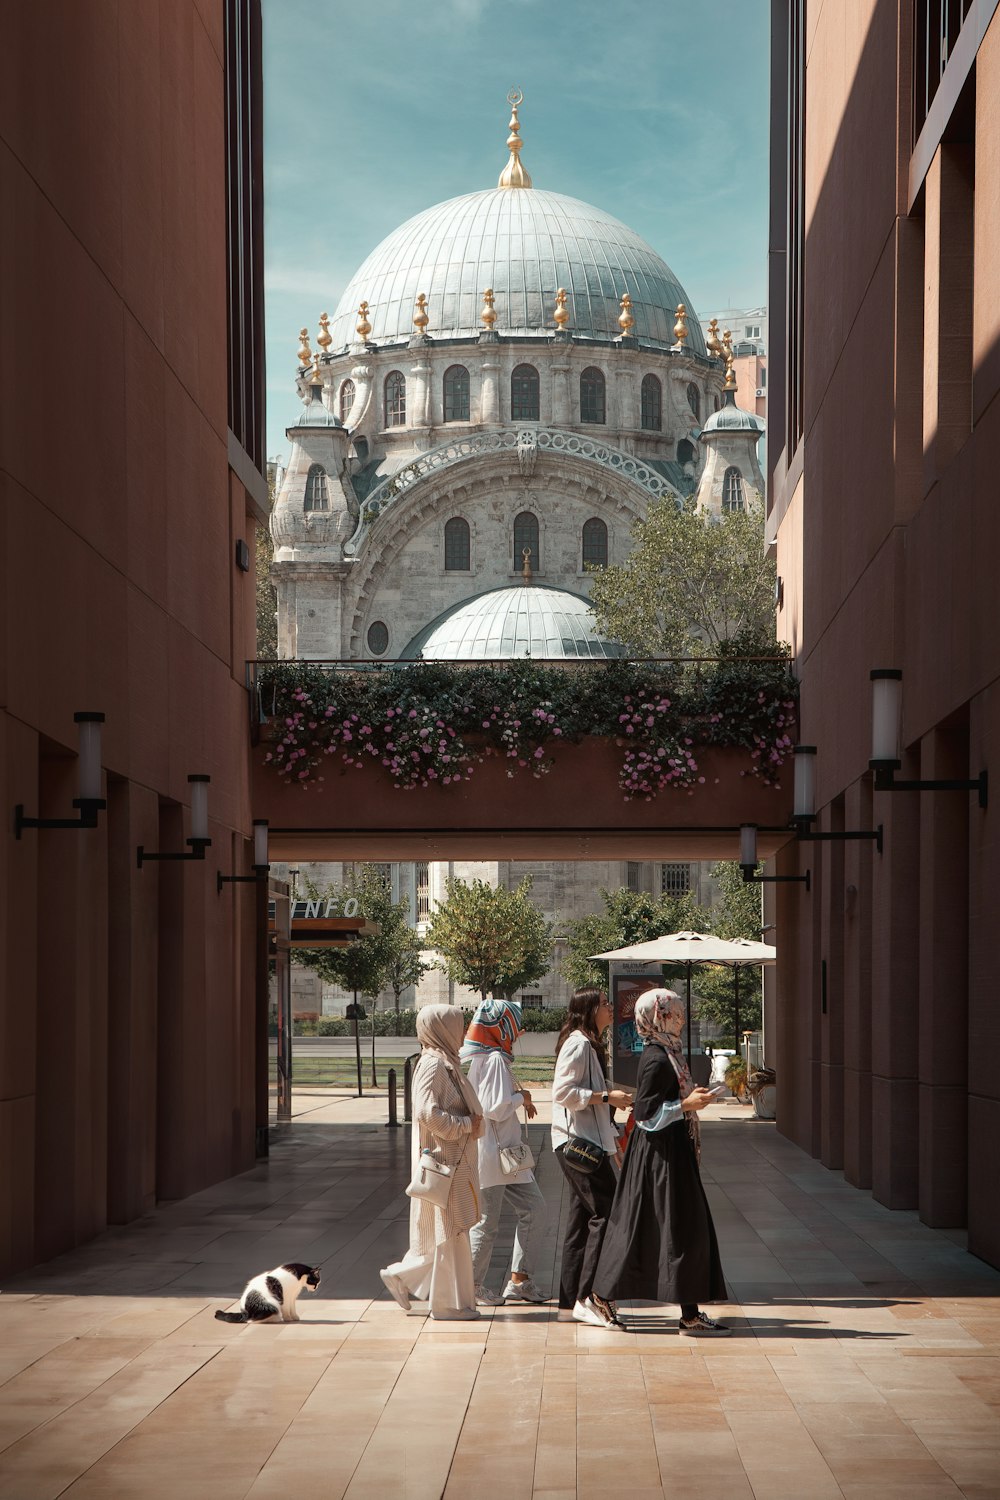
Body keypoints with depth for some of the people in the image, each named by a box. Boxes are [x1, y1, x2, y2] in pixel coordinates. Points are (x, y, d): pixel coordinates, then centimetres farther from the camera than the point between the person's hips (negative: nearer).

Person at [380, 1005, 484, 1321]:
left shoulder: (445, 1063, 14)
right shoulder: (433, 1064, -16)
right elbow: (428, 1113, -25)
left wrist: (471, 1123, 11)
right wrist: (466, 1124, -16)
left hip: (455, 1159, 10)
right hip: (443, 1159, -10)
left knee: (444, 1232, 14)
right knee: (449, 1230, -2)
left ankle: (403, 1277, 20)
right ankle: (451, 1302, 4)